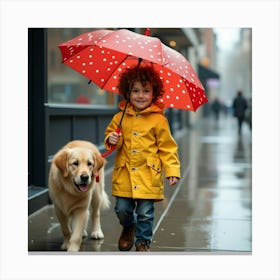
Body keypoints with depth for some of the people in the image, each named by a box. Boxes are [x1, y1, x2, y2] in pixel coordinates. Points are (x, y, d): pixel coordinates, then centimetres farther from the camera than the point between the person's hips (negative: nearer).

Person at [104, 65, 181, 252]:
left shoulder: (159, 120, -3)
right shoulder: (120, 117, 4)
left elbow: (167, 147, 0)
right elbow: (110, 134, 16)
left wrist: (172, 170, -6)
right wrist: (111, 140, -8)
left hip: (148, 175, -2)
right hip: (124, 174, 3)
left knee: (145, 212, 2)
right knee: (122, 209, 6)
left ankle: (143, 242, 23)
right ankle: (128, 227, 39)